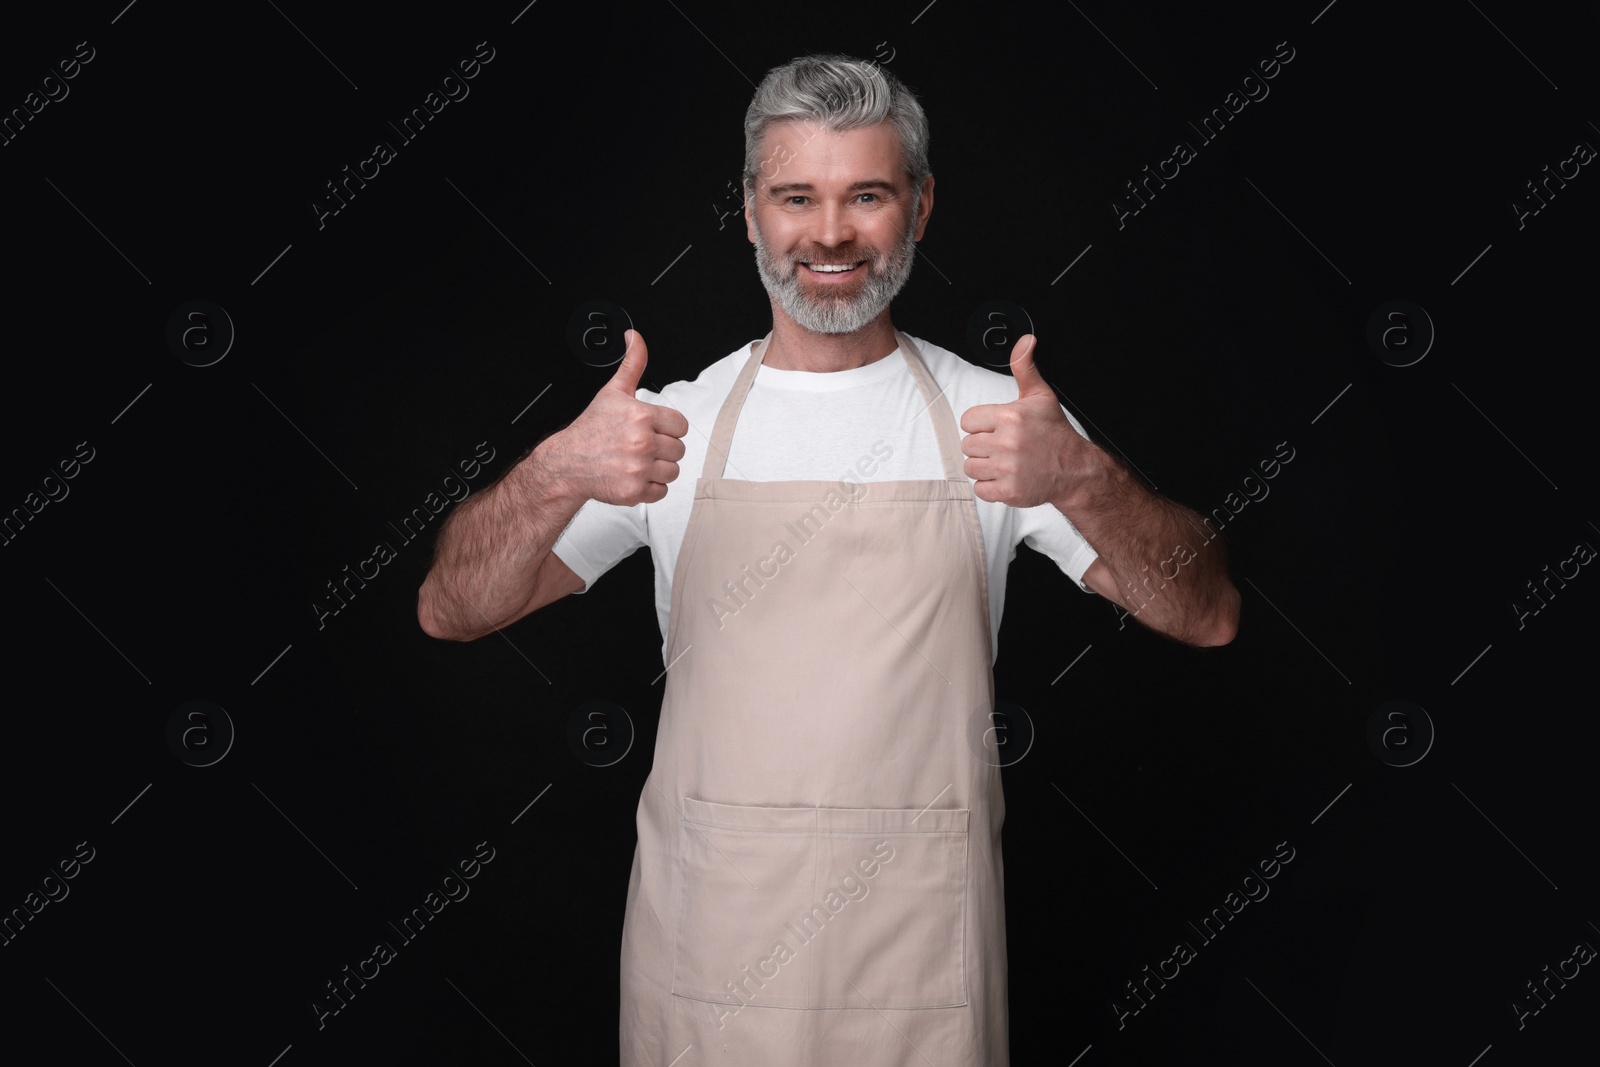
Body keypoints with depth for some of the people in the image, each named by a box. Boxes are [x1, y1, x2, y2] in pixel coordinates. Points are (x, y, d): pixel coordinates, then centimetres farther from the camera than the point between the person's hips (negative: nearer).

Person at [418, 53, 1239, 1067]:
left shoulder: (995, 416, 1)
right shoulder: (671, 422, 1)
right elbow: (450, 611, -3)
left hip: (921, 947, 0)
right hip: (707, 939, 1)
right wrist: (555, 475, -23)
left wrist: (1081, 481, -25)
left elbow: (1207, 617, -5)